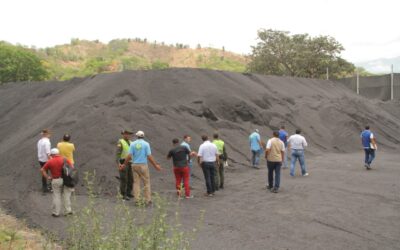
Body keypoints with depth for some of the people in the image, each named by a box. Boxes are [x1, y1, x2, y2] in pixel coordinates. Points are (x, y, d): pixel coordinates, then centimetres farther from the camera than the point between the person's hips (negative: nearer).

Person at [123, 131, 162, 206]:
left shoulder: (133, 144, 2)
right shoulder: (146, 144, -4)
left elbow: (129, 156, -5)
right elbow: (149, 157, -9)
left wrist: (124, 164, 7)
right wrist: (156, 165, -1)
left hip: (135, 165, 3)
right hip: (143, 165, -3)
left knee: (136, 183, 8)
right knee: (146, 183, 4)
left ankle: (137, 200, 7)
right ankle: (147, 200, 4)